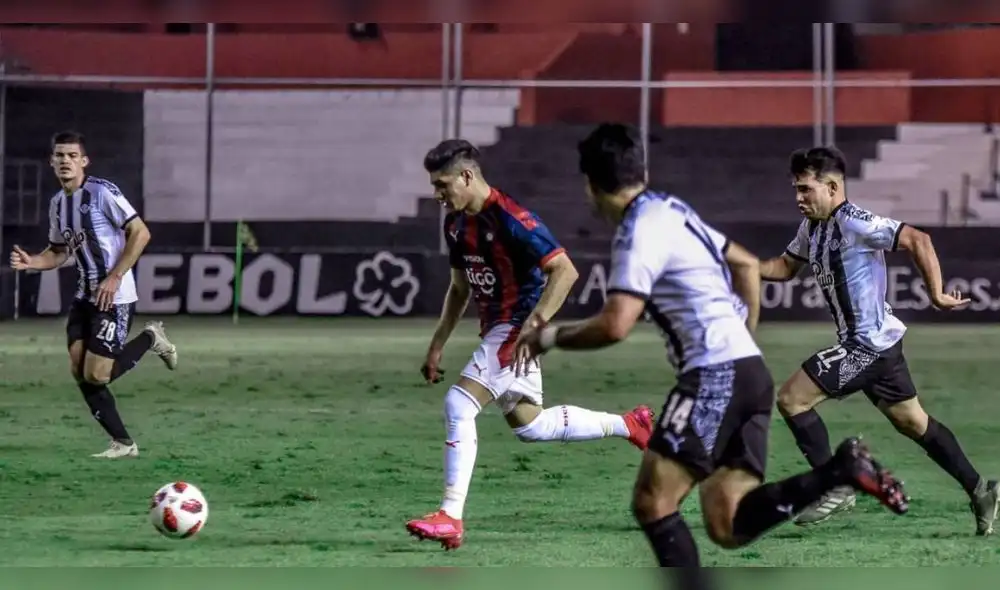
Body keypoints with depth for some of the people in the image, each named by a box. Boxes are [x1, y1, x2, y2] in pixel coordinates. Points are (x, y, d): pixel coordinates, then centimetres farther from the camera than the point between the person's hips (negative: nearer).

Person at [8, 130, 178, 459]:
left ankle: (150, 339, 14)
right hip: (85, 296, 8)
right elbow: (59, 252, 20)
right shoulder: (58, 203, 10)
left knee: (96, 375, -11)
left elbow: (140, 233, -16)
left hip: (115, 297, -8)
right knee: (79, 371, -1)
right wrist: (30, 262, -1)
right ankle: (123, 444, 9)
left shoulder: (102, 192, -14)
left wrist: (114, 277, -19)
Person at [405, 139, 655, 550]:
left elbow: (565, 271, -23)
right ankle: (629, 426, 32)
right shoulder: (456, 223, 7)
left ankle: (451, 517, -20)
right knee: (528, 426, 17)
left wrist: (534, 326, -30)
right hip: (495, 328, 10)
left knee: (459, 404, -20)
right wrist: (437, 345, 16)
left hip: (517, 328, -10)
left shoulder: (510, 219, -20)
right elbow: (460, 288, 20)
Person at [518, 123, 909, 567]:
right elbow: (747, 264, 33)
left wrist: (549, 337, -2)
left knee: (652, 503, -9)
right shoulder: (671, 212, 20)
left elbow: (614, 326, -18)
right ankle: (841, 470, -11)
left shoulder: (640, 232, -9)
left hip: (716, 375, -9)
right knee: (728, 526, 1)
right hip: (748, 372, 9)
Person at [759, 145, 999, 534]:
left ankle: (835, 488, -2)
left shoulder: (853, 222, -19)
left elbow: (917, 240, -24)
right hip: (877, 342, 10)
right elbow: (786, 266, 24)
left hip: (867, 343, -10)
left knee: (791, 399, -9)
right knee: (911, 422, 15)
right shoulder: (811, 226, 10)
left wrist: (936, 295, -25)